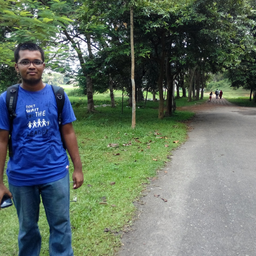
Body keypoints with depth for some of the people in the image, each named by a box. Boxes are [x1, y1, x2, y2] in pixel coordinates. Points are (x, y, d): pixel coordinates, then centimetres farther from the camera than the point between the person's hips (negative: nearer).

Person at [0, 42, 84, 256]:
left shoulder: (58, 96, -2)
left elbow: (68, 133, 2)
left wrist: (78, 168, 0)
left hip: (56, 174, 0)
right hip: (21, 177, 0)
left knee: (61, 226, 11)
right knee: (27, 228, 19)